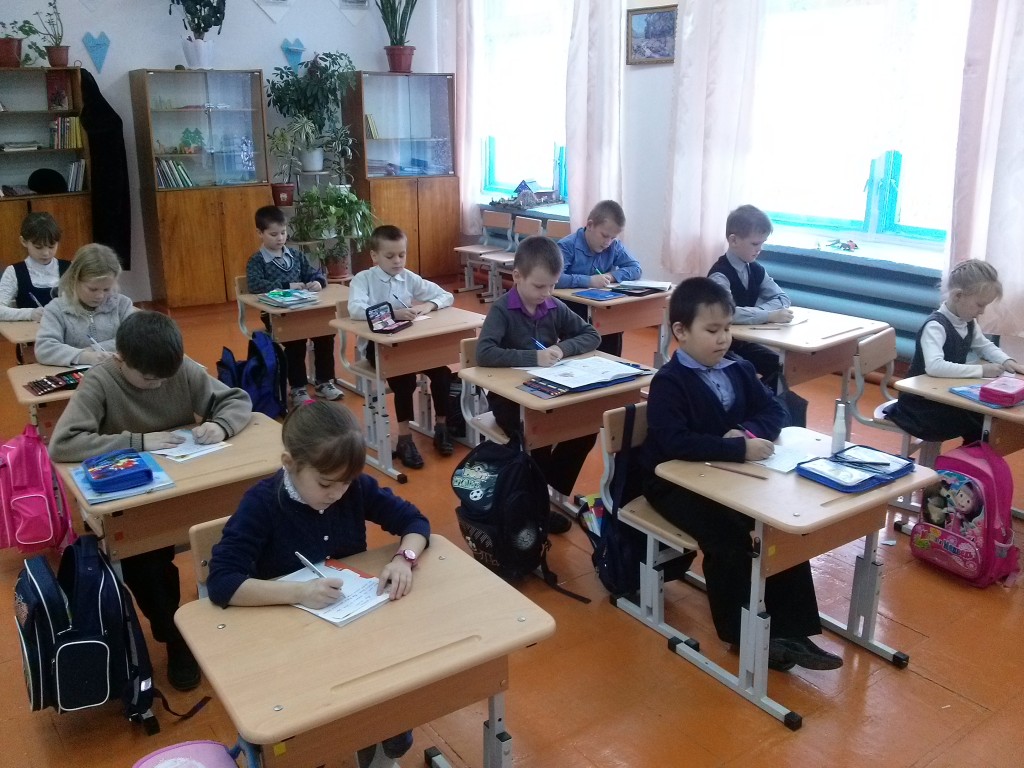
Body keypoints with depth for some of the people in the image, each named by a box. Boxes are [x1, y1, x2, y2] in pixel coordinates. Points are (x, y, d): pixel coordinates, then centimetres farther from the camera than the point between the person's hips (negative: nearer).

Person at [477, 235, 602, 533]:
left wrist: (563, 347, -14)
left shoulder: (555, 307, 1)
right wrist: (533, 357, -33)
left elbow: (592, 335, 6)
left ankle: (551, 492, 4)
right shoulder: (502, 309, -15)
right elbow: (484, 354, -29)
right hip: (509, 396, -5)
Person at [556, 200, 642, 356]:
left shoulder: (614, 246, 4)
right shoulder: (567, 246, -15)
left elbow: (636, 268, 5)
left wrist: (612, 276, -12)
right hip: (570, 311, -5)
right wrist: (588, 281, -31)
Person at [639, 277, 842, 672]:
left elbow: (775, 410, 7)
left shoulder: (739, 369, 4)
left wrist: (748, 431, -16)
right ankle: (743, 633, -5)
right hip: (675, 481, -7)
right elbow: (675, 442, -31)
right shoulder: (668, 382, -18)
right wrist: (740, 449, -35)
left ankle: (790, 630, 0)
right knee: (726, 536, -27)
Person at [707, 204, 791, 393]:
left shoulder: (755, 270, 3)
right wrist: (769, 316, -38)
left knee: (778, 365, -12)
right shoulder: (720, 274, -22)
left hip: (743, 342, 7)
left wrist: (758, 311, -17)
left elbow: (782, 298, 3)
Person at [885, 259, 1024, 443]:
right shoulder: (935, 326, -24)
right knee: (976, 423, -20)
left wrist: (1007, 361, 2)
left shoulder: (968, 322, 4)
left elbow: (985, 346, 22)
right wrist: (980, 370, -34)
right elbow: (934, 366, -40)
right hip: (921, 401, -9)